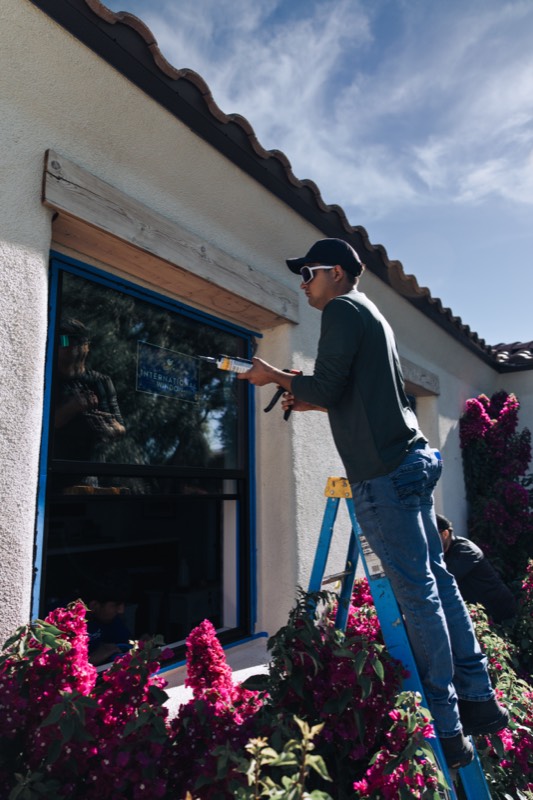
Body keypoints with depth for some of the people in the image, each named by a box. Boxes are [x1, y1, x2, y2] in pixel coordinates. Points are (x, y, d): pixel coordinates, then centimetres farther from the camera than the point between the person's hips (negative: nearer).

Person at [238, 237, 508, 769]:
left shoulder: (342, 309, -5)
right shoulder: (372, 315, 24)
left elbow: (327, 387, -14)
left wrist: (276, 376, 0)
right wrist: (310, 402, 21)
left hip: (384, 472, -10)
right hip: (412, 459, 10)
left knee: (417, 593, -4)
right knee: (435, 579, 13)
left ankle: (446, 730, 7)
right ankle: (478, 700, 24)